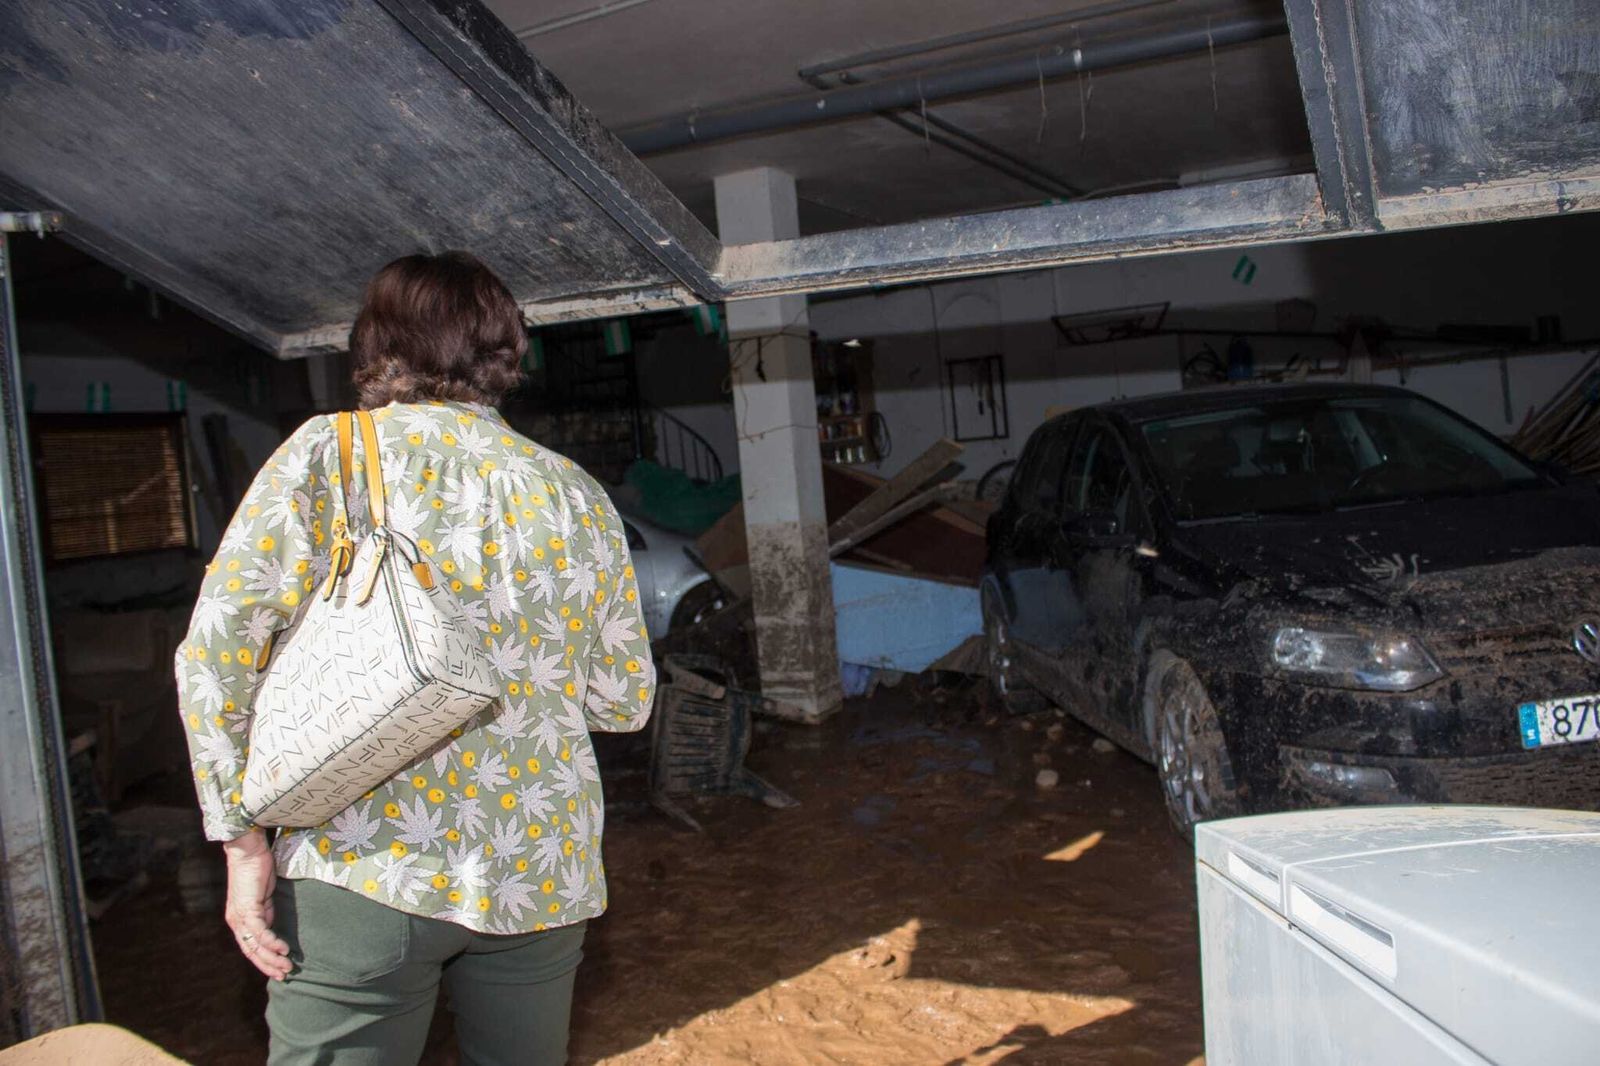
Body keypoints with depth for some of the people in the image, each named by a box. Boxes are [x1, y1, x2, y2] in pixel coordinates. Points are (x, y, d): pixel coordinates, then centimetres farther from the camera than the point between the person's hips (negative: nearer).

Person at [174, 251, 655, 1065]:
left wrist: (243, 842, -1)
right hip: (540, 877, 4)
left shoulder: (328, 454, -3)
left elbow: (214, 653, -8)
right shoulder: (577, 495, 5)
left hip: (365, 871, -3)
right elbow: (625, 703, 10)